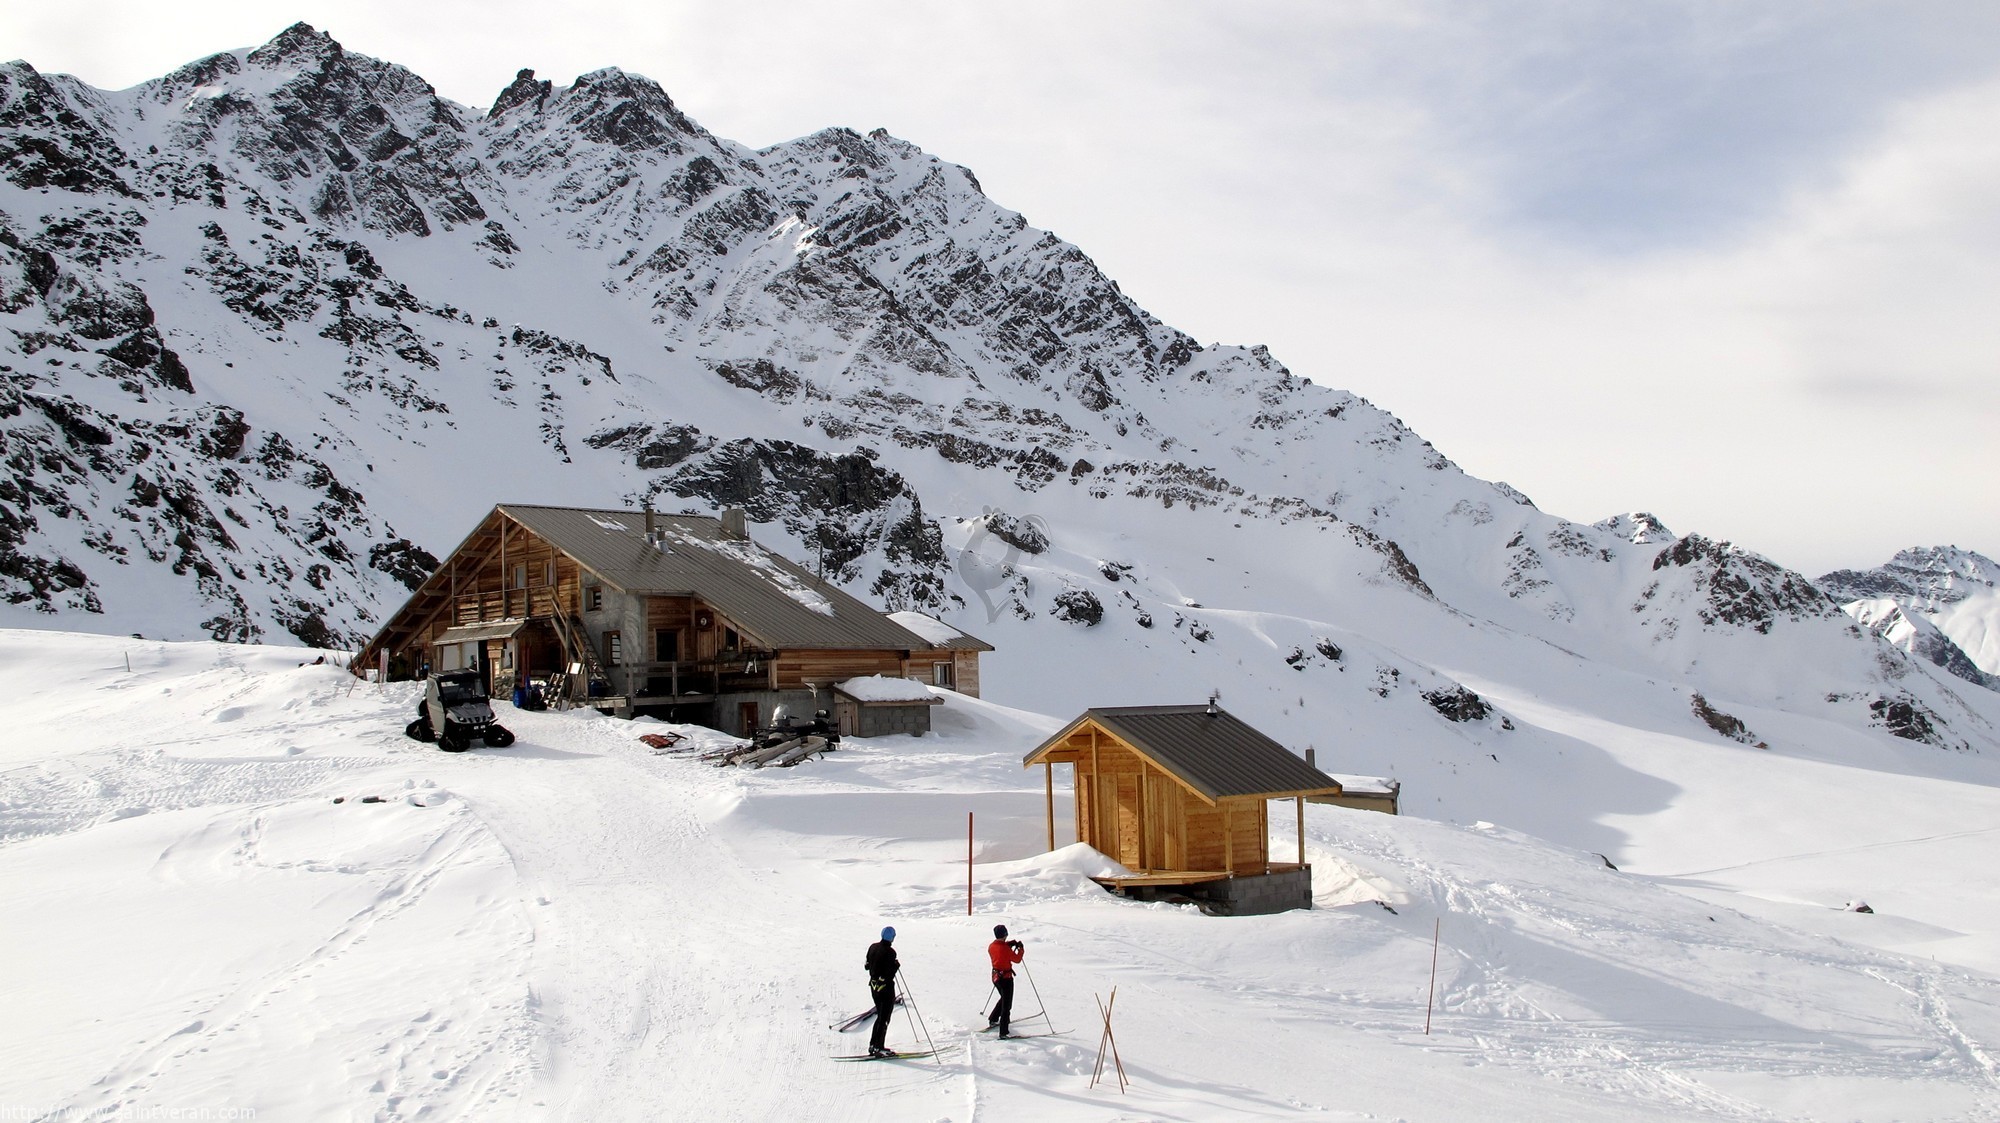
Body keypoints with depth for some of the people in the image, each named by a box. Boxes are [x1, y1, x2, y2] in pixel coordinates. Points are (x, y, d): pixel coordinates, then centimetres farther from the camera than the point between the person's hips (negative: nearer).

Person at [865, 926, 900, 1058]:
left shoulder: (873, 947, 3)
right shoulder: (890, 952, -20)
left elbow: (867, 965, 12)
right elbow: (890, 973, -21)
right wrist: (896, 965, -5)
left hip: (874, 986, 8)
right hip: (886, 987, -8)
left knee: (880, 1016, 19)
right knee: (884, 1018, 2)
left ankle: (873, 1045, 19)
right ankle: (879, 1048, 3)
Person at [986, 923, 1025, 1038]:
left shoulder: (991, 946, -1)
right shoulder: (1005, 948, -24)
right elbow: (1017, 959, -13)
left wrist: (1009, 944, 9)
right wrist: (1020, 949, 1)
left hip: (995, 976, 8)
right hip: (1006, 978, -8)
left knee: (1004, 998, 30)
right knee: (1007, 1005, -1)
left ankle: (993, 1020, 37)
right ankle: (1003, 1032, -2)